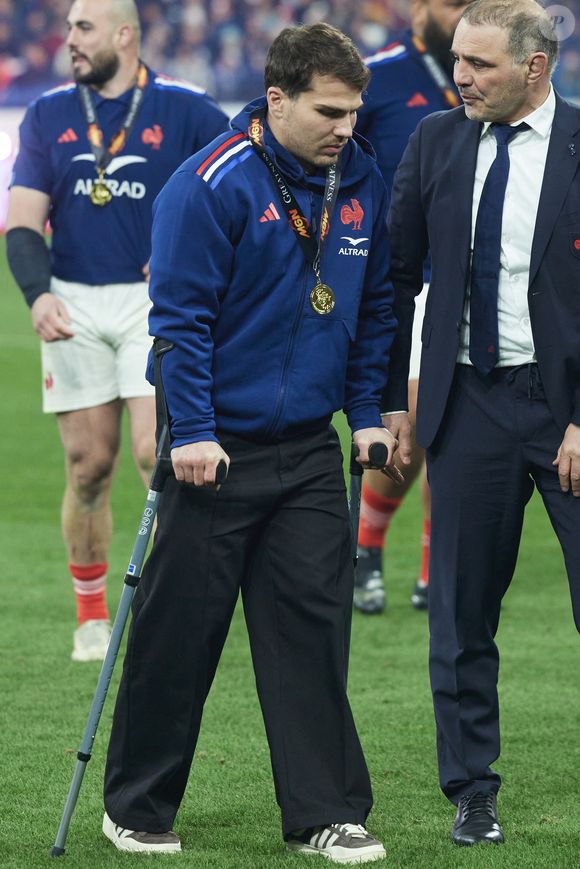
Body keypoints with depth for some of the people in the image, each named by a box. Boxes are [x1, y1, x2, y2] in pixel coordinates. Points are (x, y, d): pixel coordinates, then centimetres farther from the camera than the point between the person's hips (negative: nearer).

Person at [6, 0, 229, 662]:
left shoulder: (183, 108, -1)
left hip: (155, 300, -2)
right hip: (72, 303, 3)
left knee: (157, 453, -13)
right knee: (88, 464, 4)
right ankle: (90, 617, 16)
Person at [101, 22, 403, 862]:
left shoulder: (360, 181, 5)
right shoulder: (213, 184, -15)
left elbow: (374, 305, 16)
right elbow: (181, 313, -13)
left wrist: (368, 412, 12)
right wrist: (192, 432, -15)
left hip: (310, 449, 5)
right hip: (218, 448, -5)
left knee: (313, 626, 3)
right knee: (178, 632, 3)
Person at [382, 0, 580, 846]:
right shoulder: (436, 142, 4)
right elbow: (397, 275, 11)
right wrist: (387, 401, 6)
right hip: (469, 401, 3)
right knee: (461, 614, 7)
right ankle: (472, 793, 18)